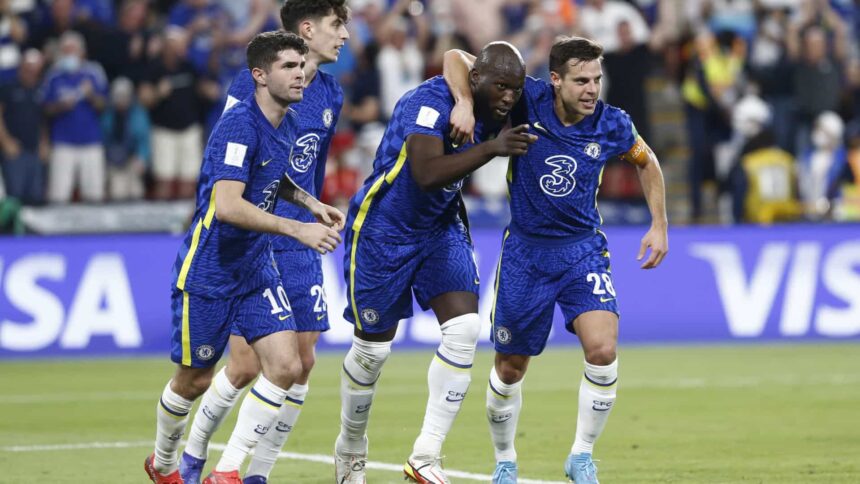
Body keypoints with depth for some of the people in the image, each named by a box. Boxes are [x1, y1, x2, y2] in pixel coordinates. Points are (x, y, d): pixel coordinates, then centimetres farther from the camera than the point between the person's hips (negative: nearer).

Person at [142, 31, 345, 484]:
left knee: (285, 365, -10)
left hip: (256, 267, 7)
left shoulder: (287, 124, 5)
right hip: (207, 272, -7)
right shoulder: (238, 126, -22)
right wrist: (298, 229, -36)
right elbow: (228, 205, -33)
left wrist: (311, 203, 9)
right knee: (194, 380, 6)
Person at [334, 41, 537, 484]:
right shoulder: (431, 101, -27)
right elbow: (426, 173, -40)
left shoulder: (494, 111, -3)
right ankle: (349, 448, 31)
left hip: (441, 228, 6)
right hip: (383, 229, -6)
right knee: (373, 347, 5)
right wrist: (491, 148, -44)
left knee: (464, 330, -14)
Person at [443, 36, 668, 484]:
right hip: (525, 250, 0)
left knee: (603, 350, -21)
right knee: (510, 368, 9)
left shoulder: (611, 125, -10)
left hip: (582, 249, 0)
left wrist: (659, 225, 8)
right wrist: (465, 104, -31)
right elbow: (456, 57, -13)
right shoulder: (527, 102, -15)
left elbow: (646, 162, 13)